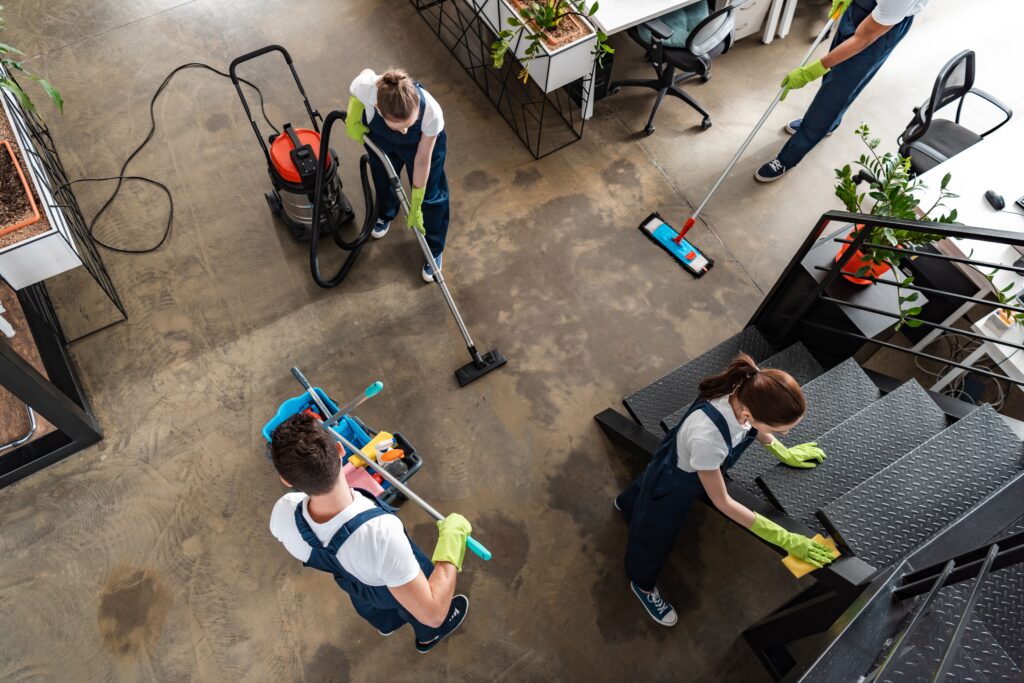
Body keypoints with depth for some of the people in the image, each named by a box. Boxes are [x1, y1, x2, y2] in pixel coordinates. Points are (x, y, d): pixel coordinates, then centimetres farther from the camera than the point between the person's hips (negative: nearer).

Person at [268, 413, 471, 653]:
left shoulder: (284, 513, -38)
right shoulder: (381, 533, -53)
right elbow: (432, 613, -43)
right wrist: (451, 539, -36)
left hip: (351, 583, 4)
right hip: (397, 588, -3)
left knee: (371, 606, 40)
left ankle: (385, 624, 74)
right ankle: (428, 637, 68)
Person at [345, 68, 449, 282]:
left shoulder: (432, 112, -44)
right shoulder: (367, 87, -43)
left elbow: (422, 160, -28)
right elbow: (366, 72, -14)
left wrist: (415, 205, -18)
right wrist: (352, 120, -19)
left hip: (421, 141, -2)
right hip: (380, 137, 2)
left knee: (430, 197, 7)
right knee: (382, 179, 26)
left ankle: (434, 250, 33)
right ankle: (385, 215, 61)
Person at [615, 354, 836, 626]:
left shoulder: (748, 393, -31)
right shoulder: (707, 436, -50)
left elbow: (756, 427, -1)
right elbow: (722, 503, -31)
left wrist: (784, 453, 11)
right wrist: (785, 539, -26)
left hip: (682, 471, 6)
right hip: (672, 486, -6)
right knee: (655, 539, 25)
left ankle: (627, 504, 75)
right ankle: (642, 585, 58)